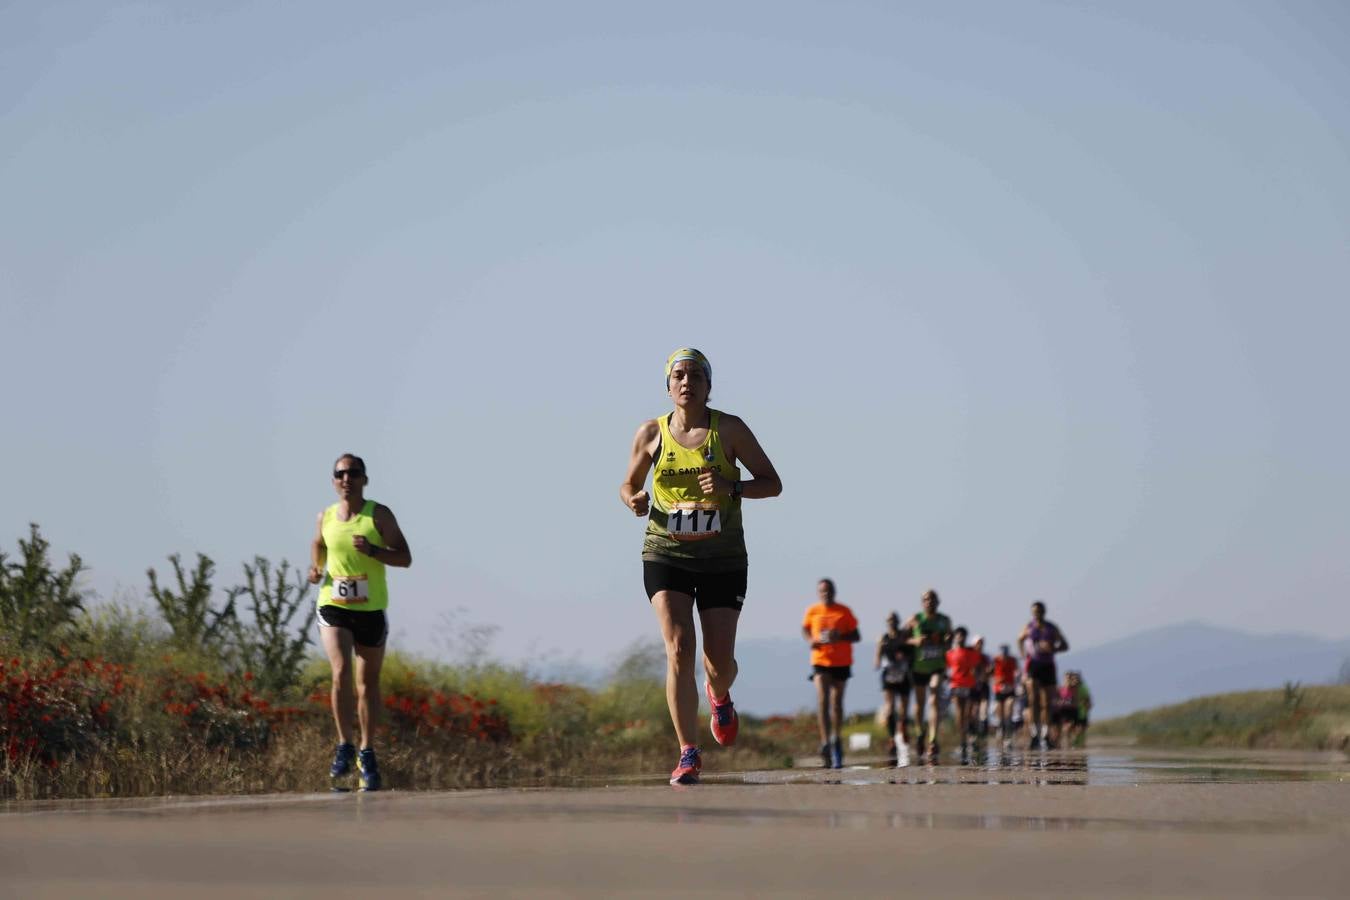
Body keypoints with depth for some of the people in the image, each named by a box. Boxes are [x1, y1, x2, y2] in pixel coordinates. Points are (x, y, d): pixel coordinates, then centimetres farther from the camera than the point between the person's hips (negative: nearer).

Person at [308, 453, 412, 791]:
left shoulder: (379, 515, -3)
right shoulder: (326, 517, 5)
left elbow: (405, 558, -5)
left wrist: (372, 550, -21)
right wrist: (316, 567, 4)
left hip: (371, 610, 0)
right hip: (333, 608, 0)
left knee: (368, 683, 8)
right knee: (341, 674, -19)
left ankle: (366, 754, 22)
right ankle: (345, 747, -8)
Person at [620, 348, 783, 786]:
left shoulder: (729, 429, -4)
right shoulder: (651, 433, 1)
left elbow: (772, 483, -1)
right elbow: (629, 484, 15)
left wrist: (731, 488, -20)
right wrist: (633, 499, -9)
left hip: (722, 558, 0)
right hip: (666, 556, 0)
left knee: (720, 660, 2)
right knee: (679, 648, -17)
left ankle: (719, 695, 41)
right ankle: (688, 754, -14)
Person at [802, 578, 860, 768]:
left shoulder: (844, 612, 1)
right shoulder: (812, 612, 3)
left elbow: (856, 636, 3)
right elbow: (805, 629, 20)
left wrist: (840, 637, -16)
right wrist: (811, 640, -2)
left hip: (841, 662, 1)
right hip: (820, 661, -1)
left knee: (836, 702, 8)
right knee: (822, 700, -16)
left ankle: (836, 738, 27)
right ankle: (825, 742, -21)